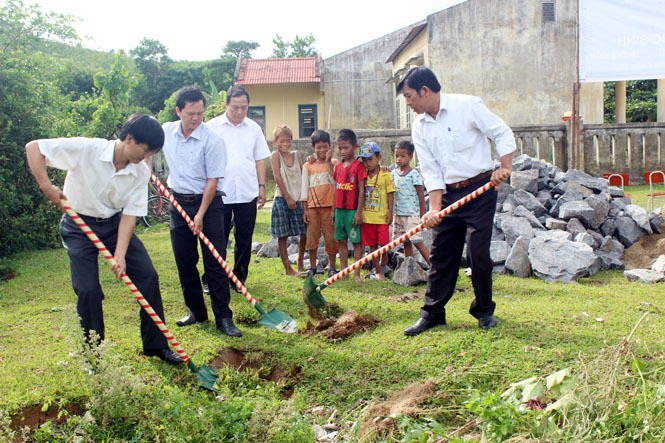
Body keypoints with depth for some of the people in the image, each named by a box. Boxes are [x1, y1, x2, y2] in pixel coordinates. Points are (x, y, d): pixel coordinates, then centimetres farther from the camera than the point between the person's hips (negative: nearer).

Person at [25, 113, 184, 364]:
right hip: (79, 226, -4)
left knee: (148, 276, -3)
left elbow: (130, 213, -12)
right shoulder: (85, 149, -23)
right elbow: (33, 148, -17)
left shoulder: (141, 173, -10)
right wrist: (46, 186, -28)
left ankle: (155, 345, 11)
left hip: (114, 224, 4)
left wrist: (120, 254, -22)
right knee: (88, 291, -11)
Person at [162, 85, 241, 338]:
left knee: (215, 262, -5)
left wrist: (200, 215, -16)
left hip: (208, 203, -5)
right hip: (178, 202, 5)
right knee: (184, 262, 8)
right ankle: (196, 312, 21)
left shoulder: (212, 140, -14)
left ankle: (223, 317, 1)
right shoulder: (166, 131, 3)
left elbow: (213, 180, -14)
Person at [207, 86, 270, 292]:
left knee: (244, 239, 8)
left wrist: (262, 186, 7)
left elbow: (260, 159, 14)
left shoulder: (254, 128, 10)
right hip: (219, 194, -3)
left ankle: (239, 278, 21)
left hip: (247, 194, 3)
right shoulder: (212, 127, 0)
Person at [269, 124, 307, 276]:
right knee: (282, 235, 0)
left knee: (305, 233, 4)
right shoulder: (275, 155, -2)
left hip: (297, 198, 4)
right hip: (282, 199, -4)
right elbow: (278, 177, -9)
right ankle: (288, 268, 9)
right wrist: (288, 197, -12)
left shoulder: (295, 155, 11)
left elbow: (303, 175, 12)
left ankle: (300, 263, 23)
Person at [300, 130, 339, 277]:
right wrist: (304, 208, 2)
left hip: (329, 206, -1)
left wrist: (328, 162, -13)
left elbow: (335, 180, -12)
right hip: (312, 206, 1)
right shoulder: (308, 166, 7)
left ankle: (332, 267, 13)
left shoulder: (334, 162, 5)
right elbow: (304, 188, 7)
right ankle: (312, 266, 19)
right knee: (312, 236, 5)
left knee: (331, 236, 1)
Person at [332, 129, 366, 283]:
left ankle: (356, 273, 5)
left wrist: (359, 211, -14)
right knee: (341, 240, 11)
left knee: (356, 241, 0)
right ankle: (344, 270, 20)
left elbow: (361, 190, -10)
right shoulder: (338, 167, 11)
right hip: (339, 209, 6)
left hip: (352, 210, -6)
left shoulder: (358, 166, -7)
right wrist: (333, 209, 15)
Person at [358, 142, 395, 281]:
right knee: (372, 245, 8)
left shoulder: (385, 175, -3)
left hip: (381, 216, -3)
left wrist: (390, 212, -7)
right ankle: (377, 270, 18)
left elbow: (390, 194, -2)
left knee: (384, 243, -2)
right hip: (367, 216, 3)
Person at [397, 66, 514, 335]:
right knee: (441, 253, 5)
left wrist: (506, 167, -16)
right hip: (449, 194, 5)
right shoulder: (420, 128, 7)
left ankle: (484, 311, 13)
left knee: (477, 252, -7)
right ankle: (433, 312, 15)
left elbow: (502, 133, -5)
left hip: (480, 189, -5)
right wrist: (434, 208, -7)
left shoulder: (467, 105, -7)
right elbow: (431, 171, 4)